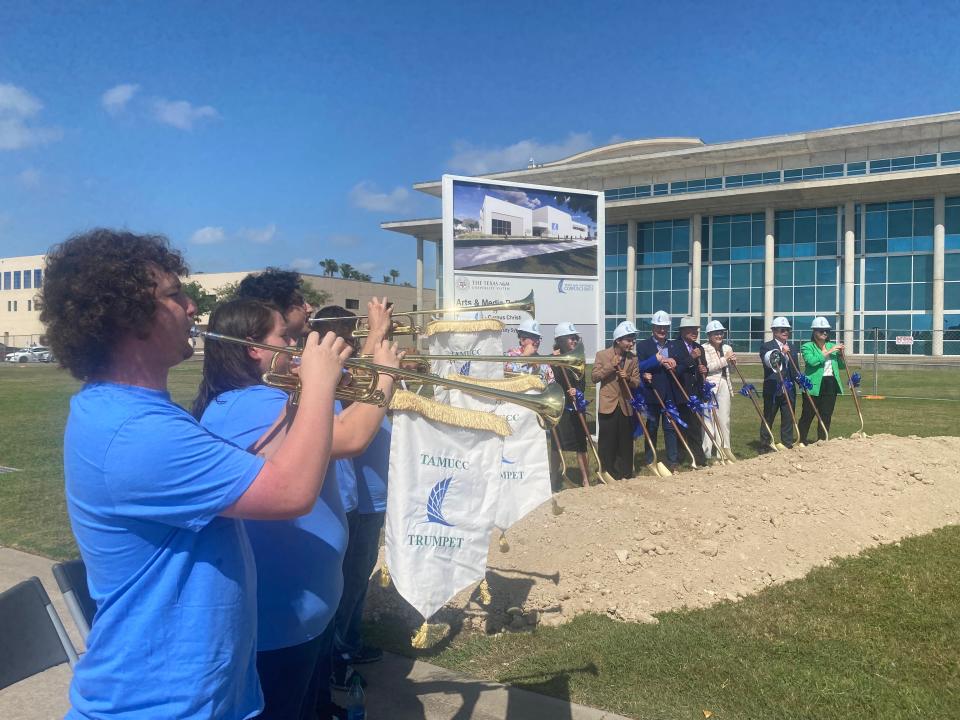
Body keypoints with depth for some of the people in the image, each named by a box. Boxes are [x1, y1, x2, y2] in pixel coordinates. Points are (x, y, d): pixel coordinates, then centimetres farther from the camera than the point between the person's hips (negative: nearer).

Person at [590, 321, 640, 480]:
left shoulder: (633, 358, 6)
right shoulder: (602, 355, -2)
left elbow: (637, 383, 4)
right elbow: (594, 377, -8)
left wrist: (628, 378, -17)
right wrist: (611, 365, -16)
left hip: (626, 407, 3)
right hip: (608, 405, -3)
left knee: (626, 443, 7)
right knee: (607, 443, 2)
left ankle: (626, 475, 17)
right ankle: (607, 475, 12)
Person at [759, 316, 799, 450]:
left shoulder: (792, 348, 14)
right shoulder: (766, 347, -3)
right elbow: (768, 364, -20)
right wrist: (781, 353, -28)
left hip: (789, 390, 5)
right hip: (772, 390, -5)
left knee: (788, 419, 8)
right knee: (768, 419, 5)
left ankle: (788, 446, 16)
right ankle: (765, 447, 14)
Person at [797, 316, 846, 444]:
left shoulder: (832, 346, 14)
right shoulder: (807, 346, -2)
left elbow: (841, 366, 17)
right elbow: (811, 361, -21)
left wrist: (841, 355, -1)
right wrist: (828, 352, -19)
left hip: (831, 384, 5)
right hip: (814, 385, -5)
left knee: (826, 415, 8)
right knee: (808, 415, 0)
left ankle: (822, 441, 16)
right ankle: (802, 441, 10)